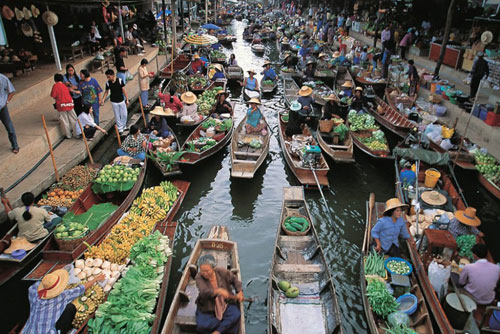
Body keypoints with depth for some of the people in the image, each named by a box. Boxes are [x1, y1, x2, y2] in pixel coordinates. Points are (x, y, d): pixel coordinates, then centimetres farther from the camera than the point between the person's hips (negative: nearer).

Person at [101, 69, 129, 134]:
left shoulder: (120, 80, -11)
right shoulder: (108, 83, -7)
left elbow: (123, 90, -6)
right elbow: (106, 91, 4)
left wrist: (127, 99, -5)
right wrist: (103, 99, -6)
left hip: (121, 100, 0)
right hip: (114, 102, 0)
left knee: (124, 115, 5)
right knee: (117, 116, 5)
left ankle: (123, 127, 25)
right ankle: (120, 128, 16)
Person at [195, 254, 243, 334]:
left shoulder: (222, 272, -14)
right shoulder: (199, 277, -19)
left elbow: (234, 279, 6)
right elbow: (204, 292, -36)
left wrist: (240, 291, -7)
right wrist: (217, 291, -54)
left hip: (226, 303, 1)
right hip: (207, 308, -1)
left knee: (236, 315, -24)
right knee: (202, 326, -24)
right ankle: (227, 323, -4)